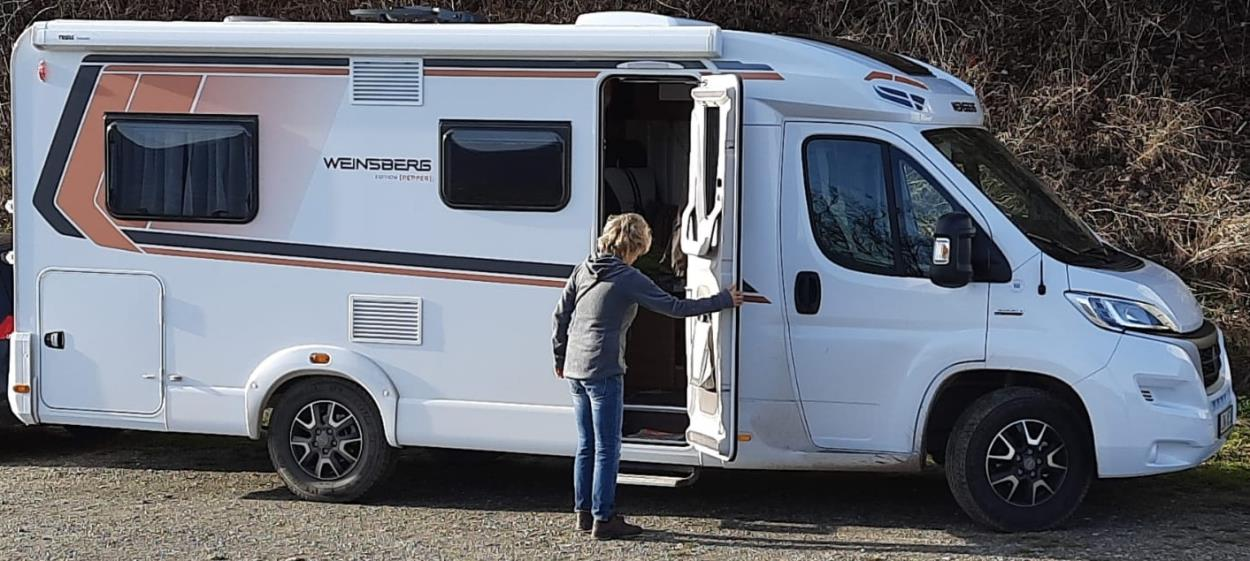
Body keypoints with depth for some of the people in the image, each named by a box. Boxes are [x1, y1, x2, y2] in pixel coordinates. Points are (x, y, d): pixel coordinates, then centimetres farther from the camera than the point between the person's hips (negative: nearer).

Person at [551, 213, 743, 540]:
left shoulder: (584, 269, 10)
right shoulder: (628, 279, -11)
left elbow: (561, 314, 13)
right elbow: (674, 308, -10)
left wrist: (560, 357, 25)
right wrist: (724, 301, -1)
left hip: (575, 369, 8)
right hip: (604, 372, -8)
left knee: (586, 446, 15)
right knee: (607, 449, -3)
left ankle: (584, 512, 20)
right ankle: (603, 519, -2)